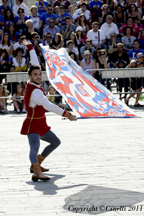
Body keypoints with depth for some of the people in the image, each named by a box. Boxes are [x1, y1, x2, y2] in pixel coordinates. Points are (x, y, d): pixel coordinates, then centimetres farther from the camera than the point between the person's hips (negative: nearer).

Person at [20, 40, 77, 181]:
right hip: (33, 124, -11)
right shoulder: (35, 91, -24)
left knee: (56, 142, 25)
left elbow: (35, 64, 13)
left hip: (41, 124, 11)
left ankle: (36, 164, 27)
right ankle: (36, 172, -54)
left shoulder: (34, 85, 1)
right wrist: (66, 114, -33)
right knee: (34, 147, -31)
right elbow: (48, 106, -31)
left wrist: (30, 47, 21)